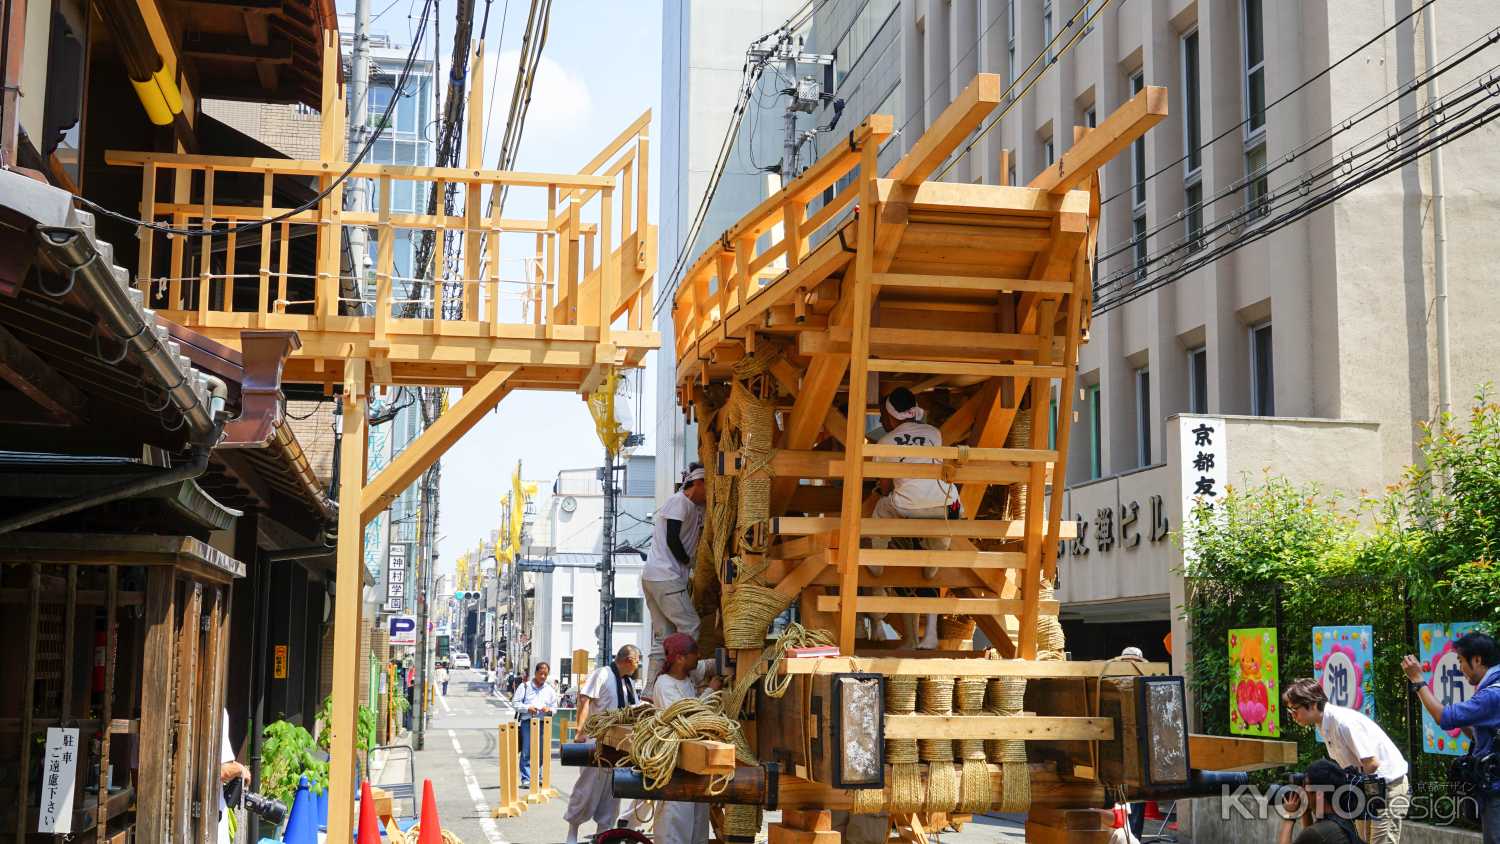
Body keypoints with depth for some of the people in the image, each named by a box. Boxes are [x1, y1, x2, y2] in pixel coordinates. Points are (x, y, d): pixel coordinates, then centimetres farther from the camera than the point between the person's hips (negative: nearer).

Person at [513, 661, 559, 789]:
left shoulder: (550, 690, 14)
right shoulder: (525, 686, 5)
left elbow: (555, 707, 18)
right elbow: (515, 702, 3)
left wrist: (549, 709, -5)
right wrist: (527, 708, -12)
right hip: (527, 722, -3)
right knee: (526, 752, -6)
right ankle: (526, 779, -3)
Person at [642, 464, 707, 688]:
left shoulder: (695, 509, 22)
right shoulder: (679, 501, -7)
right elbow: (672, 539, -14)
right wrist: (689, 565, -4)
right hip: (665, 576, -9)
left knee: (663, 635, 7)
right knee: (689, 626, -10)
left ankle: (651, 690, 6)